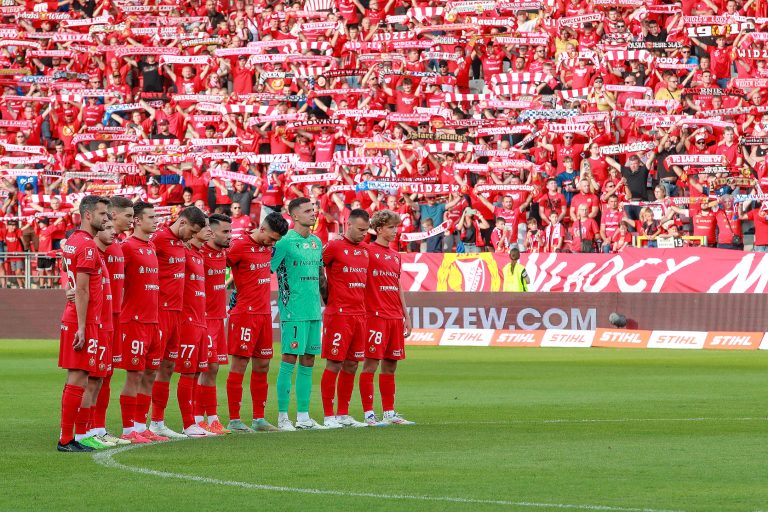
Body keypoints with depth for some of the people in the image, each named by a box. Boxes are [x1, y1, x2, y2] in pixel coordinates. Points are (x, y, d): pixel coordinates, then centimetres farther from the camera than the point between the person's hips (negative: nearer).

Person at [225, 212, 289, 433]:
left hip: (264, 314, 8)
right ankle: (234, 420, -2)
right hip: (245, 313, -8)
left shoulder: (268, 247, 12)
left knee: (262, 366, 9)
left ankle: (259, 419, 16)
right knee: (239, 365, -5)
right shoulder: (240, 246, -11)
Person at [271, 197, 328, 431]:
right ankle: (282, 416, -3)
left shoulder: (317, 242, 14)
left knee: (308, 362, 8)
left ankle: (303, 416, 12)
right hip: (293, 311, -7)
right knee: (290, 359, -7)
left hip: (314, 311, 7)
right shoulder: (285, 242, -9)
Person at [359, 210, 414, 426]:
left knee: (390, 365, 10)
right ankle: (369, 414, -5)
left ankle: (389, 413, 14)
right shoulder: (368, 251, -4)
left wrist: (406, 316, 20)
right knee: (371, 363, -6)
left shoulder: (396, 256, 18)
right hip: (375, 316, -7)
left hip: (395, 317, 7)